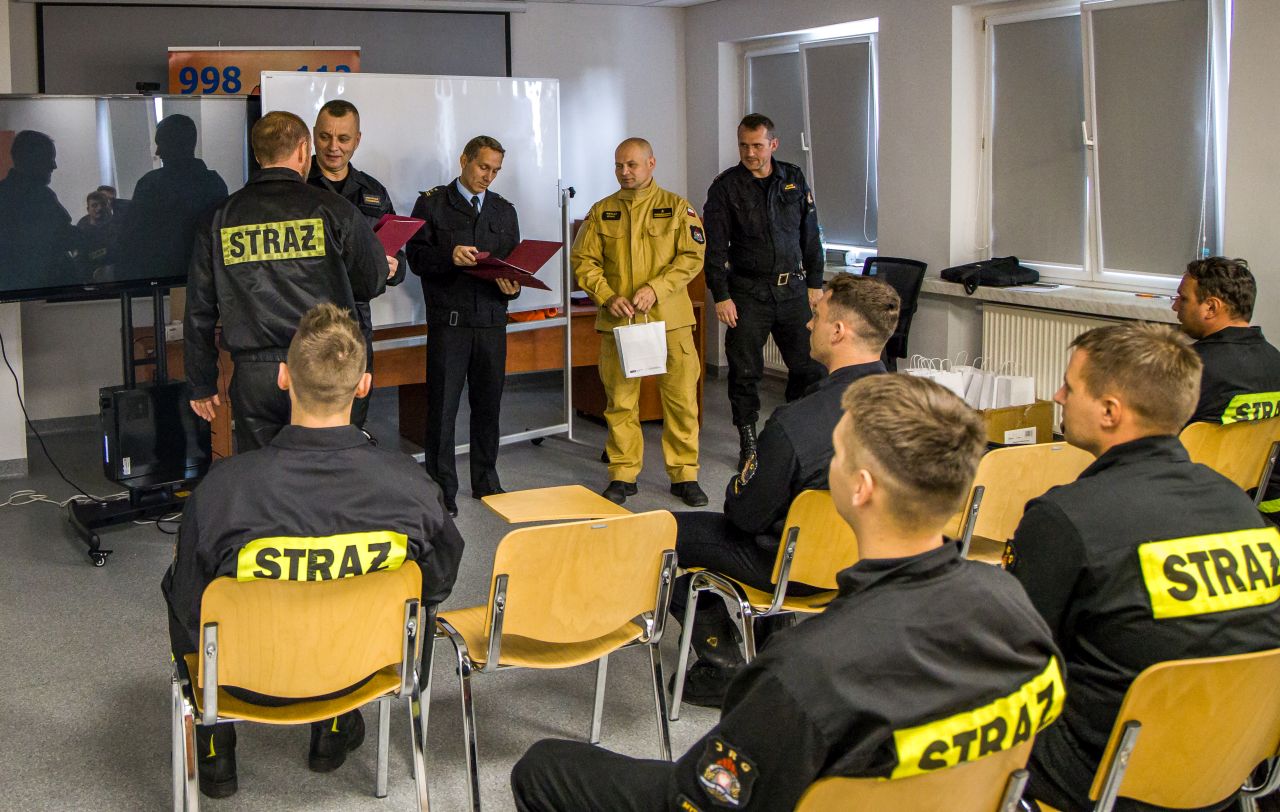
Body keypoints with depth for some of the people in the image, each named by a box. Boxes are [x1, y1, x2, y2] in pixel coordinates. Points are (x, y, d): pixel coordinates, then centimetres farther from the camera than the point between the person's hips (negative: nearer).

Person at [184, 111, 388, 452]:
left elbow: (198, 312, 9)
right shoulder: (332, 209, -2)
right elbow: (373, 283, 5)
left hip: (253, 376, 2)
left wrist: (202, 385, 17)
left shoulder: (219, 218, 6)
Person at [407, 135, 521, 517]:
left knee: (488, 403, 8)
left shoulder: (504, 210, 17)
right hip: (448, 320, -4)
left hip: (491, 320, 4)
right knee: (442, 405, -3)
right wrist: (449, 256, -21)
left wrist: (512, 285, -7)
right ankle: (441, 488, 5)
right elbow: (416, 257, -3)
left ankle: (486, 482, 20)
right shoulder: (432, 204, 4)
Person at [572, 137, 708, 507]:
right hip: (617, 320, 1)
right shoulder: (601, 212, 10)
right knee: (620, 400, 4)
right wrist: (608, 297, -10)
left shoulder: (677, 207, 5)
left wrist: (655, 289, -14)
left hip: (669, 318, -1)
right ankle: (622, 475, 15)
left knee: (681, 397, 0)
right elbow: (584, 260, 6)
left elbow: (692, 256, -2)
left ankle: (684, 474, 12)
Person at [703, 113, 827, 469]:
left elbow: (810, 235, 13)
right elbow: (715, 246, -5)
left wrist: (814, 283, 10)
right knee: (745, 371, 1)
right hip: (748, 291, -3)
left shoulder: (794, 179, 7)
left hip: (793, 289, 3)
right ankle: (748, 443, 13)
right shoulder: (725, 186, -3)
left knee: (810, 366, 2)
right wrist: (721, 296, -10)